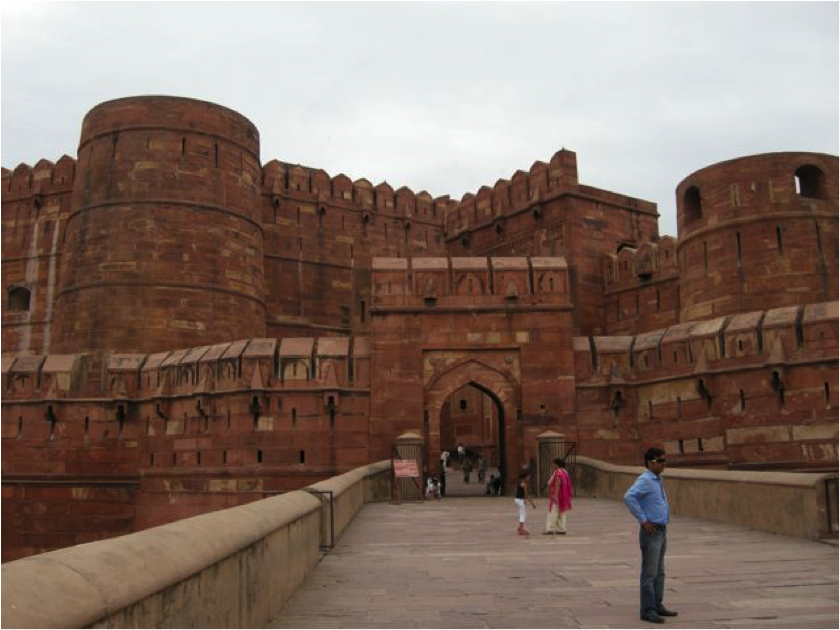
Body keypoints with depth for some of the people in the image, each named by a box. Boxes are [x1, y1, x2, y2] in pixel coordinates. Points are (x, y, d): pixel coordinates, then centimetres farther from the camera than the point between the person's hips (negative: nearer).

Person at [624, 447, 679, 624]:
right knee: (649, 573, -4)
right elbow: (629, 497, -32)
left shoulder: (658, 480, 12)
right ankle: (647, 610, 3)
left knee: (659, 572, 16)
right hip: (651, 531, -9)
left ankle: (657, 606, 27)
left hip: (661, 531, 9)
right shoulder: (645, 480, -16)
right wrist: (643, 520, -25)